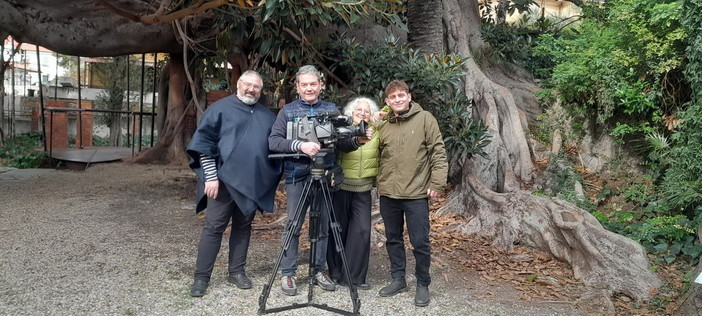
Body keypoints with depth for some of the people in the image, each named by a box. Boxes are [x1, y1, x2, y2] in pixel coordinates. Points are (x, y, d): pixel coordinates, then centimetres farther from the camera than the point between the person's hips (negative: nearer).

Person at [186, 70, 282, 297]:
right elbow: (204, 142, -6)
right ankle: (201, 277, 9)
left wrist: (274, 176, 6)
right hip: (224, 179, -4)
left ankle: (237, 272, 23)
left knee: (243, 227, 12)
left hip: (254, 183, 4)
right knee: (214, 227, 0)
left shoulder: (267, 116, 14)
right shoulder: (221, 108, 0)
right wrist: (211, 176, -12)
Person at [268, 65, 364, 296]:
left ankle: (319, 270, 23)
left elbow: (342, 143, 7)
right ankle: (288, 273, 14)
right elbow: (273, 141, -8)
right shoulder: (288, 111, 3)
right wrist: (300, 145, -23)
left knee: (323, 226, 9)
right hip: (297, 176, -2)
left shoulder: (332, 110, 9)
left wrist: (357, 141, -15)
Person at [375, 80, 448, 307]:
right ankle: (398, 279, 28)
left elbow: (438, 153, -5)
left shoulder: (425, 119, -3)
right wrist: (380, 183, 10)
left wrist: (437, 183, -10)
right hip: (388, 193, 5)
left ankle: (423, 285, 18)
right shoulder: (383, 126, 10)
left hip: (416, 193, -4)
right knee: (393, 239, 13)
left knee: (420, 242, 1)